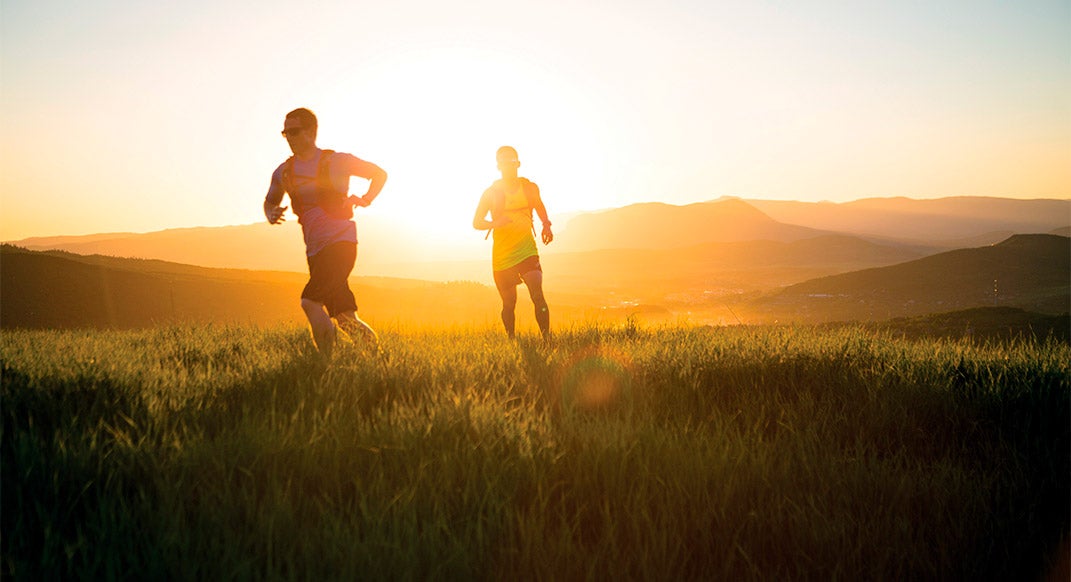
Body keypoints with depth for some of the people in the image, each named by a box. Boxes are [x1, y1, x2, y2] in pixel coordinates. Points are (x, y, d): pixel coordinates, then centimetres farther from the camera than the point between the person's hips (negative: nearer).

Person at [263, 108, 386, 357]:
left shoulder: (337, 161, -3)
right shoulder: (284, 172, 9)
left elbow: (380, 174, 8)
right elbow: (269, 201, 26)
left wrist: (365, 199, -7)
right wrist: (271, 214, 3)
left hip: (341, 241, -6)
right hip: (315, 250, 6)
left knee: (310, 301, -23)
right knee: (345, 319, 6)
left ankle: (326, 359, -13)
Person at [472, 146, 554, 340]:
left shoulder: (530, 188, 5)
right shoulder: (492, 193, -1)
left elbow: (539, 206, 27)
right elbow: (476, 223, 3)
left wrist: (546, 224, 8)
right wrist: (496, 223, -18)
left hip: (527, 251, 1)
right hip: (502, 256, 0)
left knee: (537, 296, -18)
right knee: (509, 304, 7)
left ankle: (547, 337, -17)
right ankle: (511, 340, 25)